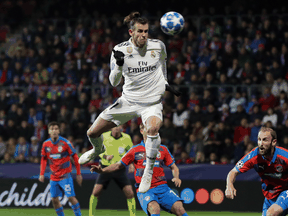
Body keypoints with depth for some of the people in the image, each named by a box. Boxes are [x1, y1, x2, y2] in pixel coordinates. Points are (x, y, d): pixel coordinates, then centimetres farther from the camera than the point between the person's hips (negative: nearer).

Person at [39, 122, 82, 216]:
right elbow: (44, 159, 14)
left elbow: (75, 157, -5)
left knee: (71, 197, -11)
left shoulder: (65, 142, -10)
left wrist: (78, 174, -6)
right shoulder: (46, 144, 1)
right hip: (54, 176, 4)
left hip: (65, 175, -4)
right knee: (54, 199, 3)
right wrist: (42, 174, 6)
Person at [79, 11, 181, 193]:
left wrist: (165, 83, 10)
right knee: (93, 133, 5)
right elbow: (114, 82, -14)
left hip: (152, 101, -2)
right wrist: (119, 65, -31)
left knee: (153, 128, -36)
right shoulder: (121, 50, -11)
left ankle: (149, 172, -19)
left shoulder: (158, 46, -8)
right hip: (128, 101, 2)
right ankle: (98, 150, 44)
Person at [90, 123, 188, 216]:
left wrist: (176, 178, -2)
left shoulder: (163, 149, 13)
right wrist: (102, 170, -2)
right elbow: (118, 165, 14)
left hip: (162, 188, 2)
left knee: (179, 208, -23)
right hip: (144, 190, -2)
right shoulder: (135, 150, 9)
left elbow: (174, 167, 20)